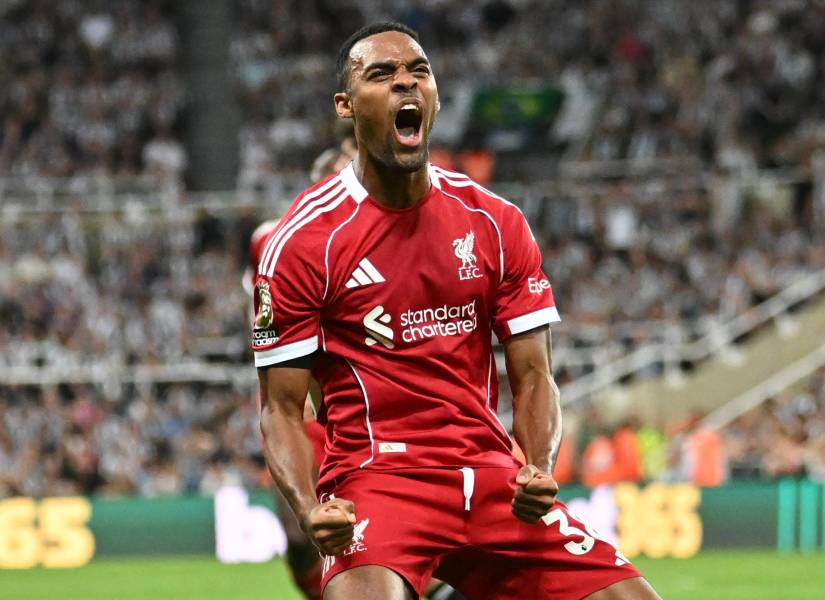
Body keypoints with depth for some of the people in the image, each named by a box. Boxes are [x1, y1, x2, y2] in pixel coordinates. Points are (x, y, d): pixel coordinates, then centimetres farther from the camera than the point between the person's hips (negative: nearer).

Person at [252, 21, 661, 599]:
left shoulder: (496, 224, 8)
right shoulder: (304, 239, -3)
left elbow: (533, 378, 9)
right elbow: (282, 408, -1)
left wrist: (540, 469, -11)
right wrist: (310, 509, -20)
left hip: (492, 477, 4)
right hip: (376, 479, -4)